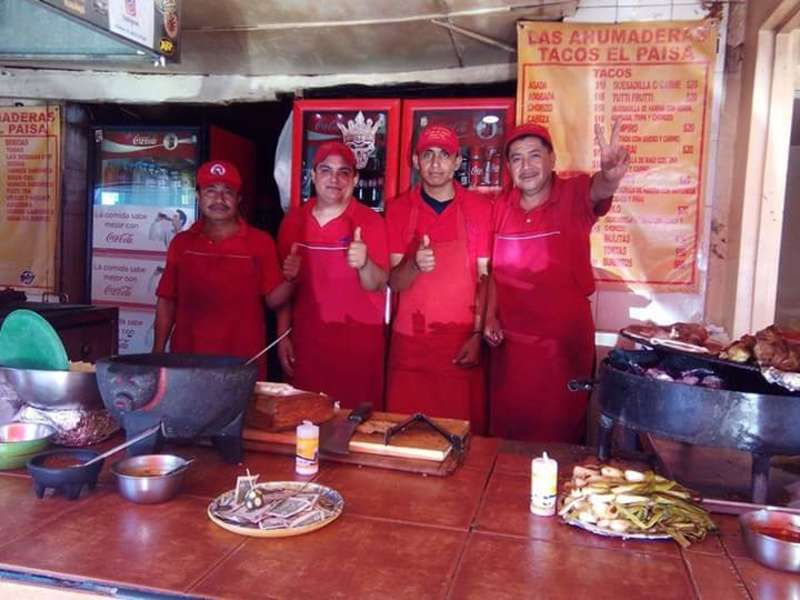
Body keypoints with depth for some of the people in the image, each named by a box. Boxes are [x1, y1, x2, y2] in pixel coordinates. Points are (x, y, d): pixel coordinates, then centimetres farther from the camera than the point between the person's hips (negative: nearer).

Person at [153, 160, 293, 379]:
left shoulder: (260, 242, 1)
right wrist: (158, 352, 4)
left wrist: (289, 279, -20)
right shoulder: (181, 242, 7)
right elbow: (166, 301, 9)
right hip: (187, 355, 2)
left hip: (243, 361, -2)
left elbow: (272, 299, -1)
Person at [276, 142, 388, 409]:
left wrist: (363, 264, -31)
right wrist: (283, 335, 7)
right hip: (305, 339, 3)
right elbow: (284, 282, 10)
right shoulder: (294, 219, 5)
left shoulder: (370, 221, -4)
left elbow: (375, 285, -11)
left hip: (357, 341, -2)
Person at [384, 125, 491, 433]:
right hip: (409, 341, 1)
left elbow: (486, 278, 1)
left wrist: (478, 334, -8)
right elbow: (393, 282, 0)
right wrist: (414, 264, -22)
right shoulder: (398, 209, 3)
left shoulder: (481, 208, 1)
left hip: (463, 343, -1)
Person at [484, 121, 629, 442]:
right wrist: (490, 317, 3)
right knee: (507, 430, 17)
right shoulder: (502, 208, 1)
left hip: (565, 339, -3)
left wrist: (610, 174, -56)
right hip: (510, 340, 4)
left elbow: (598, 190, -34)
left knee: (560, 433, 11)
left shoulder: (574, 195, -10)